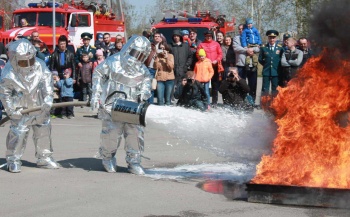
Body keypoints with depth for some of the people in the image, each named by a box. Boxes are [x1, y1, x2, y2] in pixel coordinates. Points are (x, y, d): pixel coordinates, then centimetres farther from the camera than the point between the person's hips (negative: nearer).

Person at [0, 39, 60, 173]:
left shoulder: (40, 66, -10)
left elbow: (47, 82, -7)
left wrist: (48, 99, -17)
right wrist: (11, 110, -15)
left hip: (40, 107, 4)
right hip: (20, 110, -4)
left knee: (43, 131, 11)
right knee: (18, 133, -9)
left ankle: (44, 158, 26)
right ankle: (13, 160, 5)